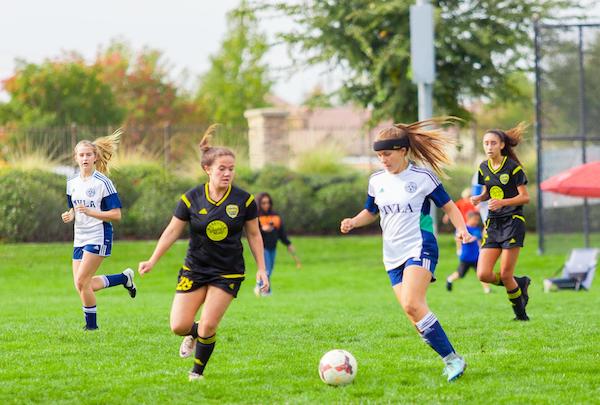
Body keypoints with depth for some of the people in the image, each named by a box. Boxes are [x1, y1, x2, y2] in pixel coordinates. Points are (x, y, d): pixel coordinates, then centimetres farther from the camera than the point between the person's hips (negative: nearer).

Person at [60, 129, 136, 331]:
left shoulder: (103, 182, -11)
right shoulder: (72, 182, 8)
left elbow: (116, 214, -13)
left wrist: (91, 212, -24)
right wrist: (69, 216, -3)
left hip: (98, 237, -7)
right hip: (80, 238, 7)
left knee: (82, 282, -13)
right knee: (81, 285, 6)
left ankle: (91, 323, 6)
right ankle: (124, 278, 25)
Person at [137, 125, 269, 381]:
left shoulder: (244, 200, -7)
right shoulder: (191, 199, -7)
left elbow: (254, 235, 5)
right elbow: (172, 231, 0)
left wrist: (261, 269, 2)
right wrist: (153, 261, -6)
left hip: (228, 272, -1)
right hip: (195, 269, 1)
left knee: (208, 326, -11)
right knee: (179, 326, -6)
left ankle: (197, 371, 14)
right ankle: (194, 334, 32)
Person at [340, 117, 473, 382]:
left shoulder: (422, 177, -6)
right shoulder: (376, 180, 9)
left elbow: (448, 206, 3)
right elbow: (371, 212, 23)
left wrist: (461, 228, -13)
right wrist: (353, 222, 2)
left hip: (420, 248, -6)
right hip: (393, 256, 6)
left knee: (411, 305, -25)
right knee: (415, 316, -2)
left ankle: (452, 359, -20)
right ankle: (450, 360, 6)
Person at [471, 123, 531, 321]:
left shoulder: (513, 166, -9)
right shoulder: (483, 168, 8)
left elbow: (525, 197, -9)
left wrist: (502, 202, -23)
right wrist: (479, 198, 0)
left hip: (513, 222, -6)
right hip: (492, 224, 6)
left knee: (505, 275, -9)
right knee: (484, 275, -6)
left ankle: (520, 311, 12)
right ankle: (520, 284, 20)